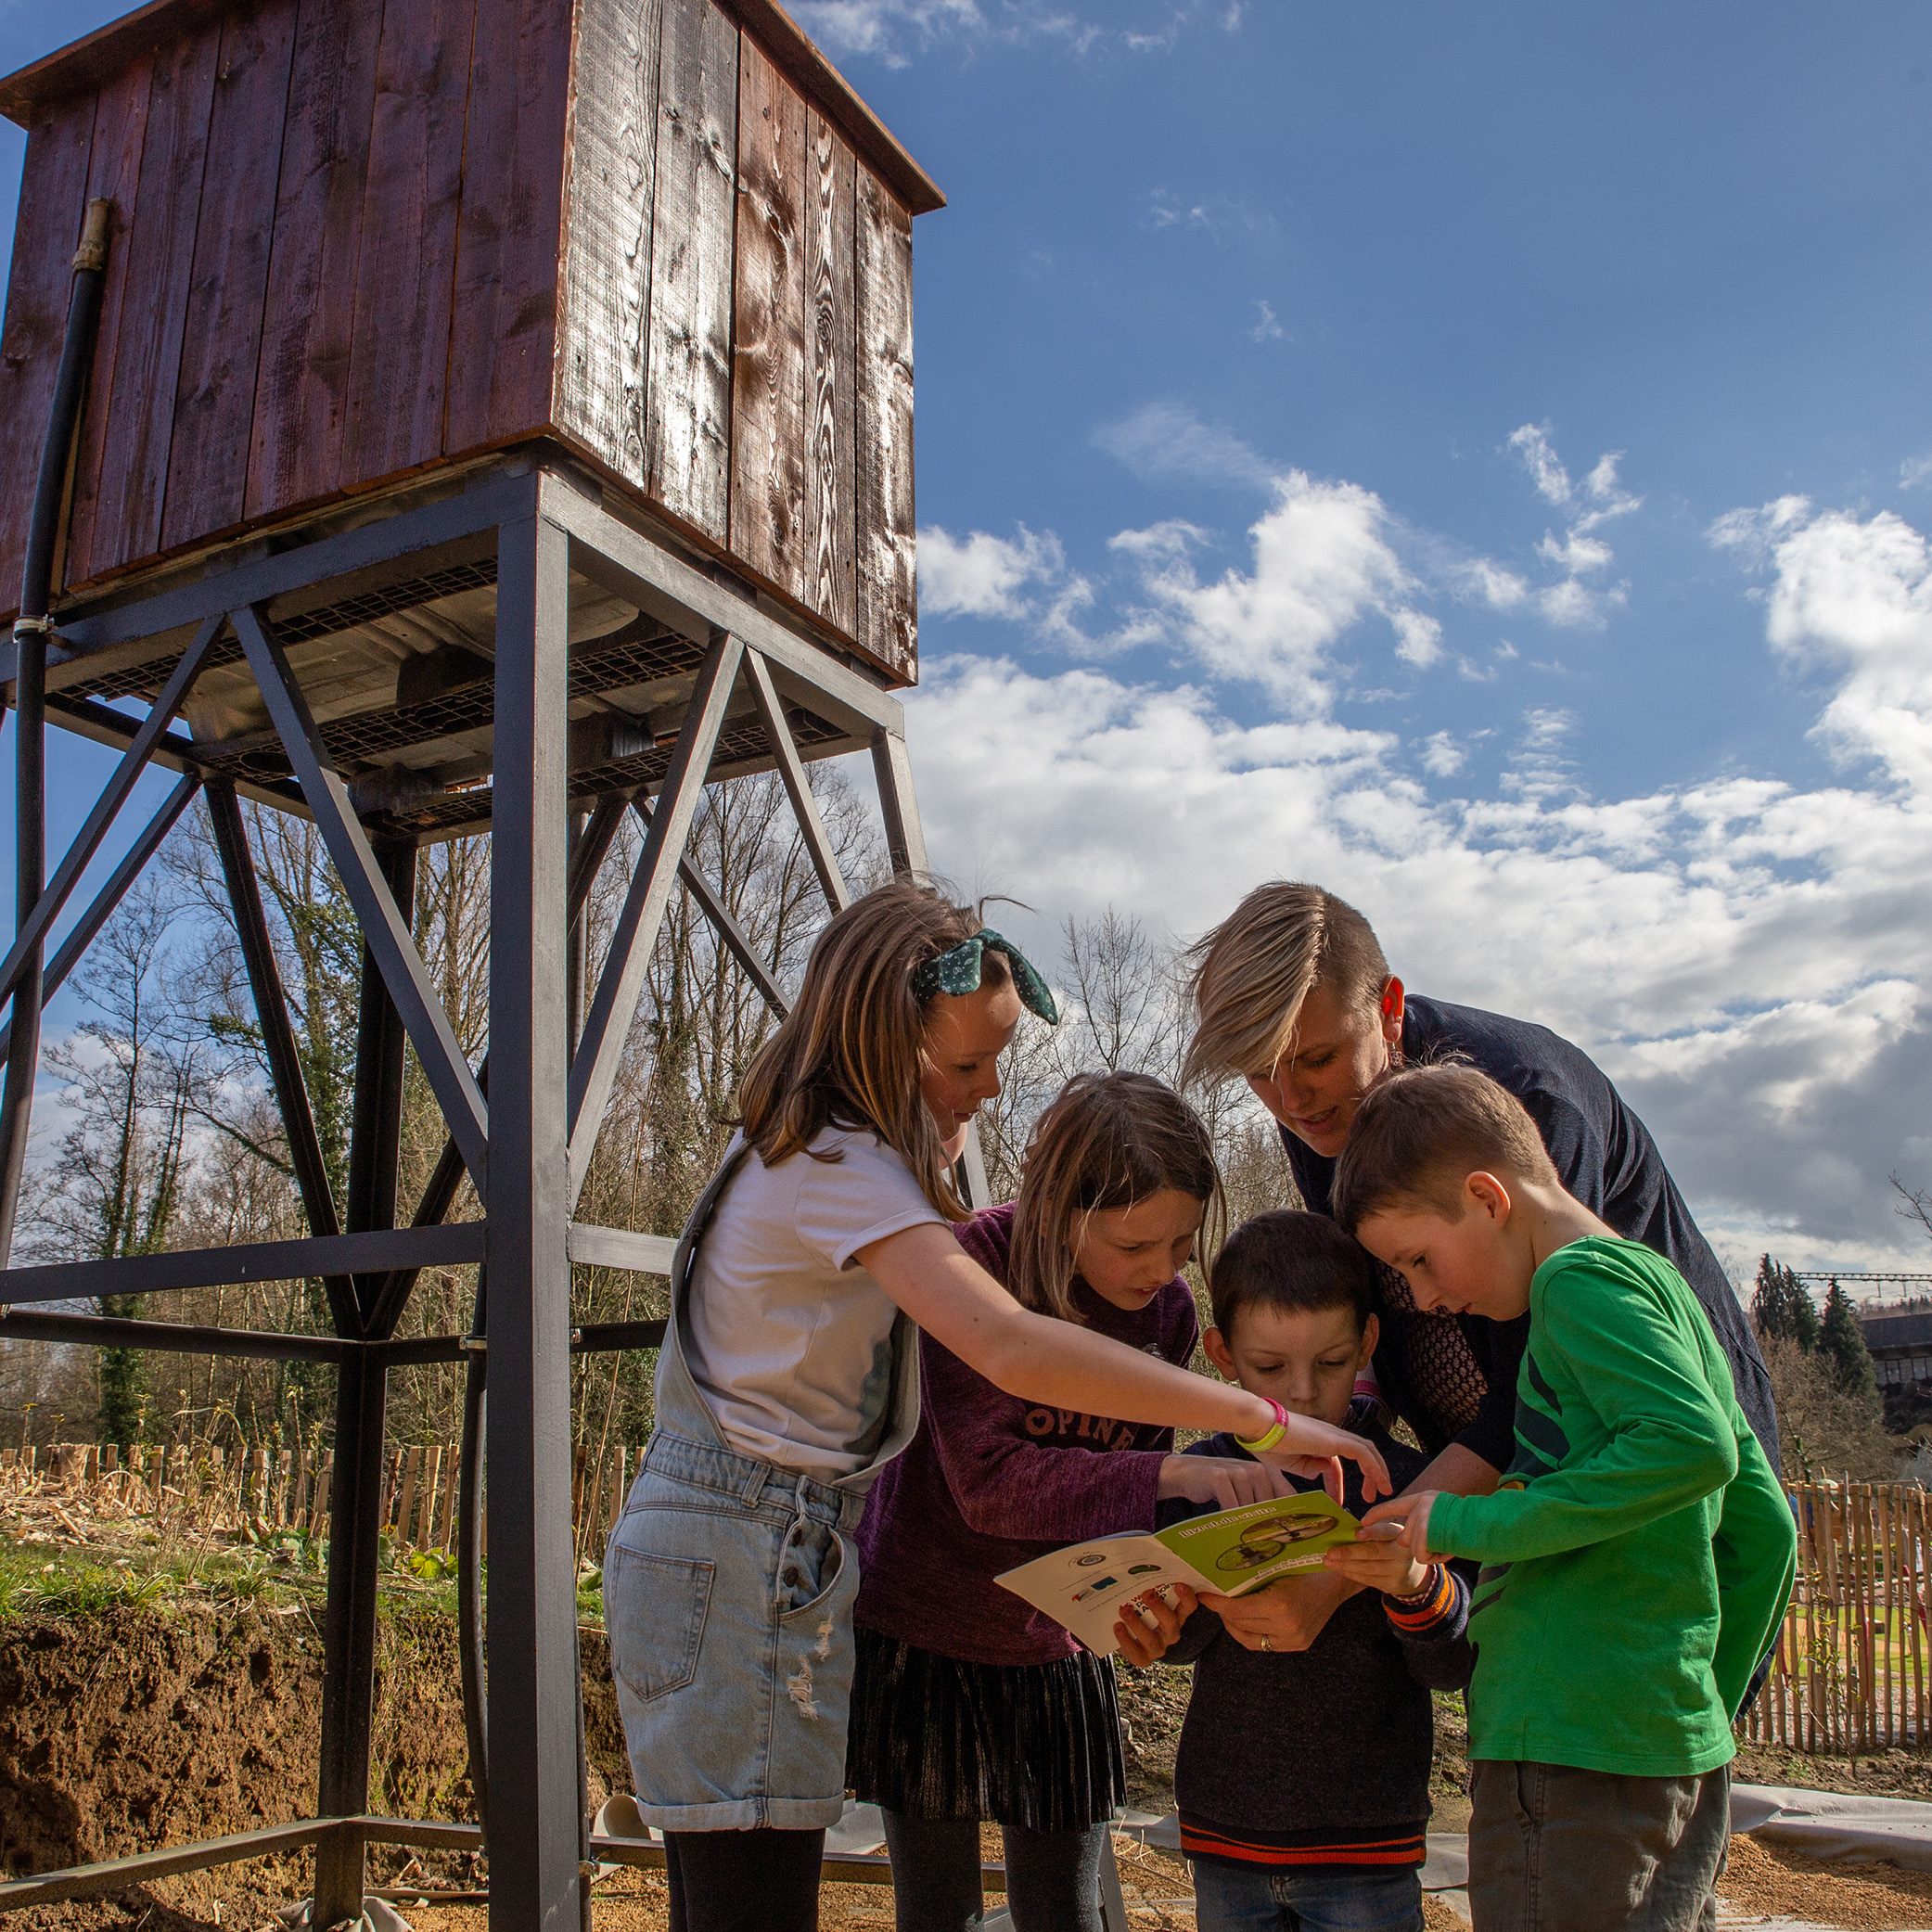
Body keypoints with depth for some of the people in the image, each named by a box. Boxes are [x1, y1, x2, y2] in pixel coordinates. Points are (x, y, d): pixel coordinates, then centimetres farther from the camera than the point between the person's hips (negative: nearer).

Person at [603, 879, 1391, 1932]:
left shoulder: (794, 1143, 11)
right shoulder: (843, 1167, -20)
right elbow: (1009, 1347, -33)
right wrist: (1263, 1421, -31)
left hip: (694, 1536, 10)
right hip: (747, 1558, -10)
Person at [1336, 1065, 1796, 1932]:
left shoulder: (1582, 1277, -10)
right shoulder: (1656, 1279, 16)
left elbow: (1692, 1445, -26)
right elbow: (1762, 1527, 17)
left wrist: (1479, 1523, -20)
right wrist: (1711, 1702, 20)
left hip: (1576, 1758, -9)